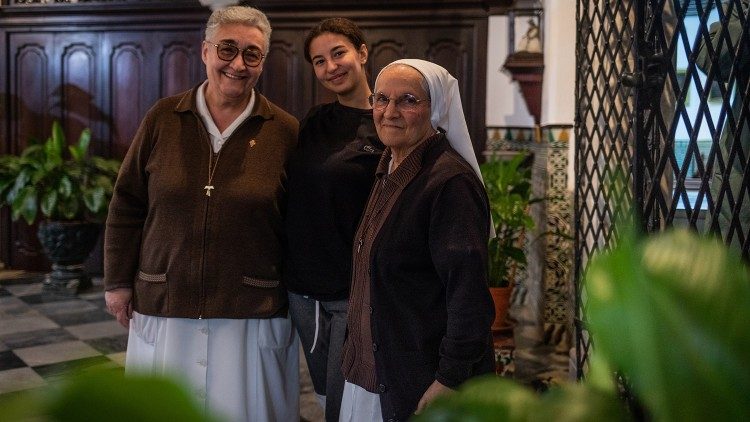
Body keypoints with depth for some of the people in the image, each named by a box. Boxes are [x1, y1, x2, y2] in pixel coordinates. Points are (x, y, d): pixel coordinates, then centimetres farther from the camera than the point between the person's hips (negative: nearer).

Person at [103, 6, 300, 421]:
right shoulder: (163, 118, 0)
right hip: (164, 306, 2)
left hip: (251, 313, -1)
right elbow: (126, 204, 5)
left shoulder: (284, 132, -3)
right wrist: (118, 281, 5)